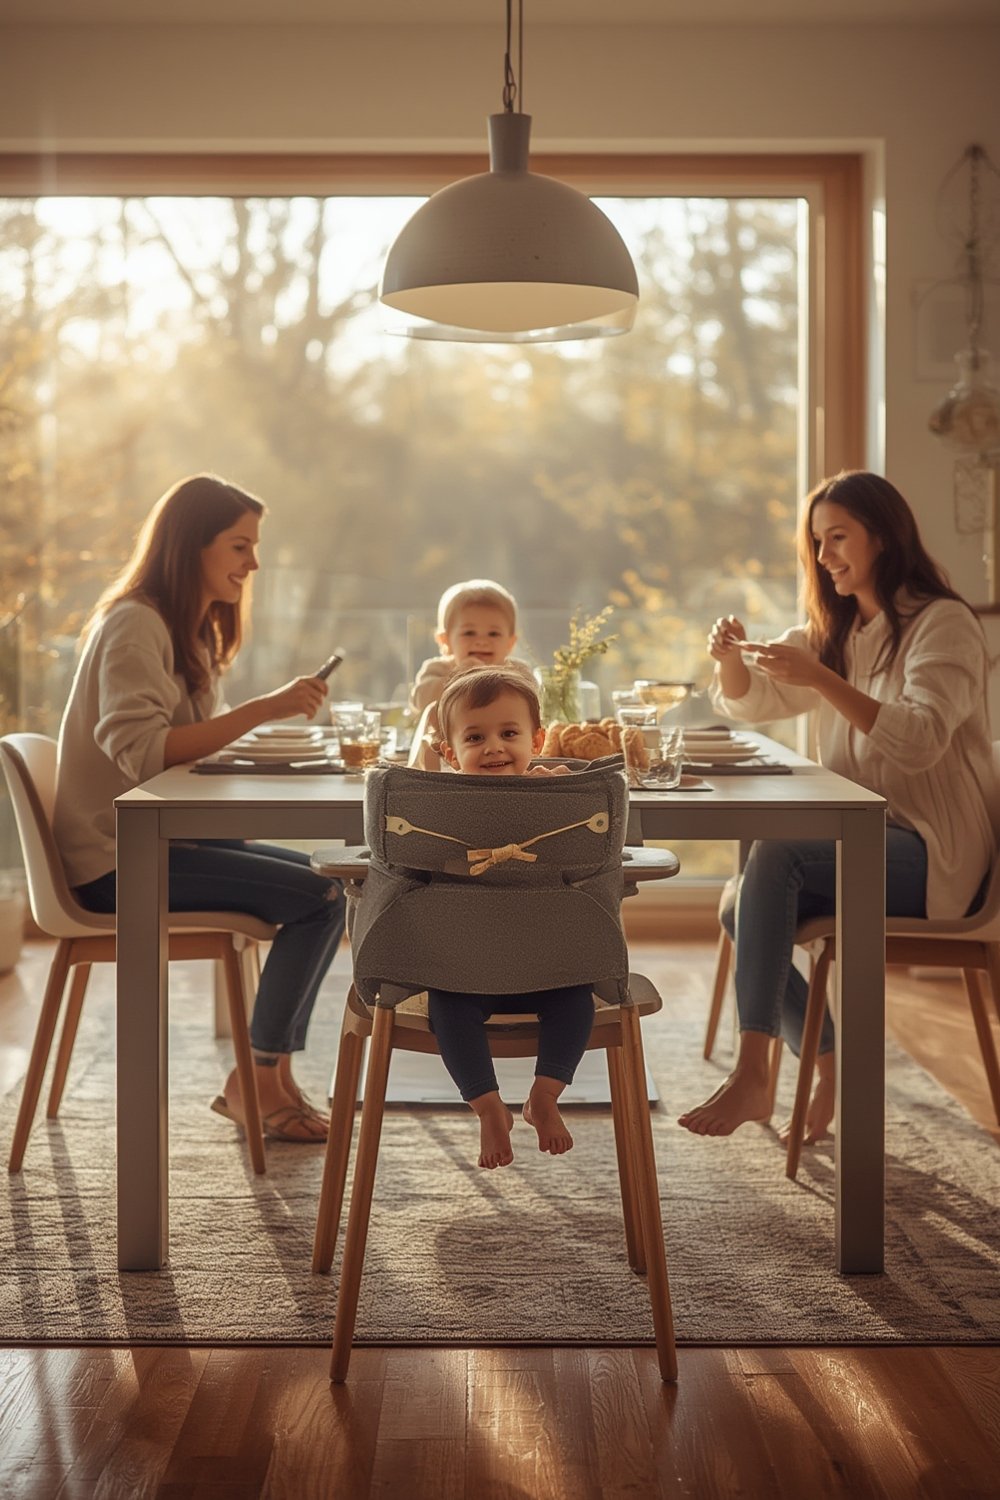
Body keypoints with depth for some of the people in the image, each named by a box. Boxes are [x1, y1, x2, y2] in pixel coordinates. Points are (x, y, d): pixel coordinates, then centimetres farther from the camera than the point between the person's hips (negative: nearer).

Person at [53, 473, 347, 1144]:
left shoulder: (191, 628, 17)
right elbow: (139, 749, -29)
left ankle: (275, 1077, 5)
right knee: (321, 898, -16)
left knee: (322, 881, 5)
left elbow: (189, 743, 11)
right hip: (118, 862, -10)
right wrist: (263, 709, -30)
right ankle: (254, 1084, -4)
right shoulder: (135, 624, -15)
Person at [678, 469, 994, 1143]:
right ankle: (832, 1077, -1)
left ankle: (753, 1075, -32)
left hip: (931, 855, -7)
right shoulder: (835, 631, 17)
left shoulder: (943, 625, -7)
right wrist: (732, 657, -3)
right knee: (743, 912, -17)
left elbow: (920, 742, -23)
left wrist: (821, 680, -32)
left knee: (774, 853, -30)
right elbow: (749, 701, 20)